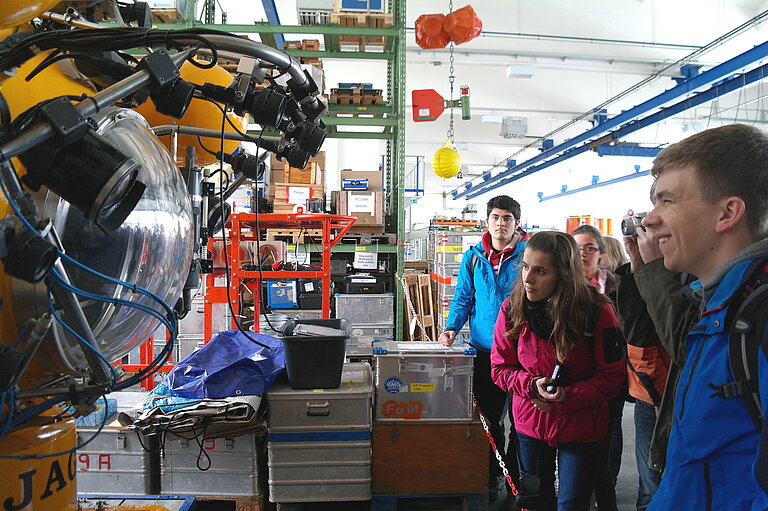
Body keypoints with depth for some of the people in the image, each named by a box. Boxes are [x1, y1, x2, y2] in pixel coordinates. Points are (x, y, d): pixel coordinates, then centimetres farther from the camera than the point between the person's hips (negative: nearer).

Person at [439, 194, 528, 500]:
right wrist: (451, 328, -5)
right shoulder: (474, 257, 6)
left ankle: (515, 477, 28)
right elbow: (464, 298, 10)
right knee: (489, 416, 14)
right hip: (484, 351, 3)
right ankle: (491, 476, 30)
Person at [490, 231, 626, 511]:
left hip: (580, 427, -2)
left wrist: (566, 397, -23)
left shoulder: (597, 310, -19)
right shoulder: (512, 308, -12)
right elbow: (500, 368, -4)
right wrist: (533, 385, -23)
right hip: (530, 422, 3)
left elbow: (611, 377, -12)